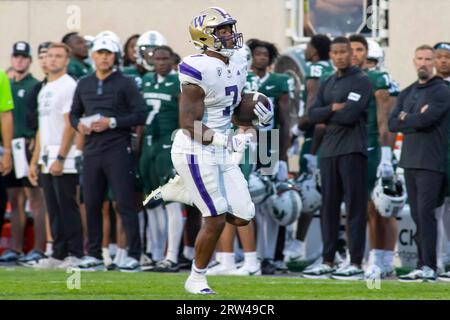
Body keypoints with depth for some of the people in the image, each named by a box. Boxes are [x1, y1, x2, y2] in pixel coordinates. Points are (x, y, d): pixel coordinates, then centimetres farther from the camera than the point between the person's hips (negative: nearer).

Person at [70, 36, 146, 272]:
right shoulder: (84, 84, 14)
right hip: (92, 152, 5)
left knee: (125, 204, -7)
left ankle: (134, 255, -6)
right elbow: (74, 113, 23)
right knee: (92, 204, 8)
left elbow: (140, 115, -7)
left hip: (118, 151, -5)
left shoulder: (125, 84, -2)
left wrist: (112, 123, -15)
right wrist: (79, 125, 1)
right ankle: (94, 255, 16)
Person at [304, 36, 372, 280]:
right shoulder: (328, 84, 19)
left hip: (352, 150, -7)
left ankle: (356, 264, -7)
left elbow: (350, 115, -15)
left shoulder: (361, 81, -4)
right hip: (328, 150, 7)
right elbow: (313, 115, 8)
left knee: (355, 206, -6)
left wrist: (326, 117, 0)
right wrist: (333, 108, -10)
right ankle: (328, 262, 13)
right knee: (328, 207, 8)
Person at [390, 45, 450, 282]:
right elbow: (393, 124, 8)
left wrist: (405, 118, -1)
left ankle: (429, 267, -15)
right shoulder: (407, 93, 18)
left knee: (426, 212, -13)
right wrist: (417, 120, -6)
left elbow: (427, 119, -18)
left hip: (431, 163, -7)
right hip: (410, 161, 7)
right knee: (417, 215, 6)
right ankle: (422, 266, 8)